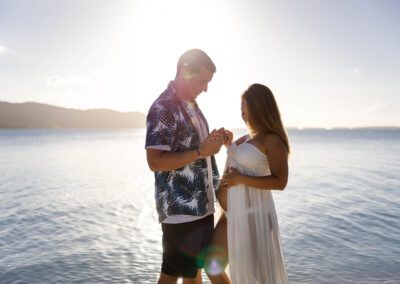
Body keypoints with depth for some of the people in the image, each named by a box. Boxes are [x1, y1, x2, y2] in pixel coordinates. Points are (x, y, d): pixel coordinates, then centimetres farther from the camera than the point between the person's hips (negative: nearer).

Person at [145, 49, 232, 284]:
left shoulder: (192, 104, 13)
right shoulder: (163, 108, -16)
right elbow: (155, 161, -22)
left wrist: (216, 139, 3)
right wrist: (201, 152, -24)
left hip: (202, 204, 9)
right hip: (180, 208, -9)